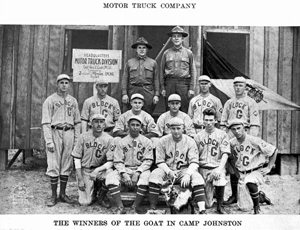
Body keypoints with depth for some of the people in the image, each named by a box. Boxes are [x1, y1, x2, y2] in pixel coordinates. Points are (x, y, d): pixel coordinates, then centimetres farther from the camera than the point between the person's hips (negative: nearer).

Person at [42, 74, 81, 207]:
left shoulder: (73, 101, 13)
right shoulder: (50, 100, 0)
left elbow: (77, 122, 14)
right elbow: (46, 122, -5)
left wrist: (77, 139, 6)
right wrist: (49, 141, -13)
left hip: (69, 133, 4)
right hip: (55, 132, -4)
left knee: (67, 165, 6)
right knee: (53, 165, -4)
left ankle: (63, 194, 16)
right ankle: (53, 195, 5)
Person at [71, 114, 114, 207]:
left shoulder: (109, 139, -7)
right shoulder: (83, 137, -6)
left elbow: (110, 162, -10)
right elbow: (77, 158, -4)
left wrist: (97, 170, -26)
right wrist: (80, 179, -9)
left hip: (101, 169, 1)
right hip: (85, 170, -1)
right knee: (85, 202, -13)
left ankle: (101, 197, -3)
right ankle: (93, 189, 24)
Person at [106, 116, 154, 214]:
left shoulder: (146, 141, 7)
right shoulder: (121, 142, 10)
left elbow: (148, 161, -1)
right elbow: (118, 161, 3)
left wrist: (138, 172, -15)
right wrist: (124, 174, -15)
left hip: (141, 169, -1)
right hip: (124, 169, 2)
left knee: (145, 177, -35)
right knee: (111, 177, -27)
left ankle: (136, 206, -21)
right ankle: (120, 207, -26)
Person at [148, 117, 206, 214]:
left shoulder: (190, 141, 0)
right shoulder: (163, 141, 1)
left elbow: (194, 161, -8)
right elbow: (160, 161, -1)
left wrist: (187, 174, -26)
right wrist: (169, 171, -20)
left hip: (184, 170, 0)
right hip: (167, 170, 0)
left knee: (197, 177, -29)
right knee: (155, 174, -30)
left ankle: (202, 210, -34)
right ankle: (152, 208, -29)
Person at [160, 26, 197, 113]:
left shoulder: (188, 53, 7)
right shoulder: (166, 53, 9)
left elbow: (193, 71, 6)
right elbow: (162, 71, 10)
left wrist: (191, 88, -1)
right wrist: (162, 88, 4)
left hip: (184, 83, -1)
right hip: (170, 83, 1)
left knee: (185, 109, -1)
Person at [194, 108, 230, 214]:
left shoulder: (222, 135, 5)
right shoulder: (198, 136, 11)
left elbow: (225, 154, -5)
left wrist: (219, 169, -20)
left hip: (218, 167, -1)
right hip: (203, 168, 1)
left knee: (220, 180, -36)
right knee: (208, 204, -6)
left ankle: (220, 206, -9)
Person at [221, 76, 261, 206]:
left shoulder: (251, 102, 5)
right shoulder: (229, 103, 19)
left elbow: (255, 124, -3)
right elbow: (223, 123, 19)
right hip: (230, 135, 5)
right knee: (231, 165, 5)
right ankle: (234, 195, 13)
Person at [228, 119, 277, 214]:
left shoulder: (254, 140, -16)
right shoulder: (232, 143, -3)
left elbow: (274, 150, -10)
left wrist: (269, 167, -11)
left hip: (256, 171, -5)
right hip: (242, 174, 5)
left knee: (250, 183, -40)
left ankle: (257, 208, -16)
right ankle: (261, 196, 34)